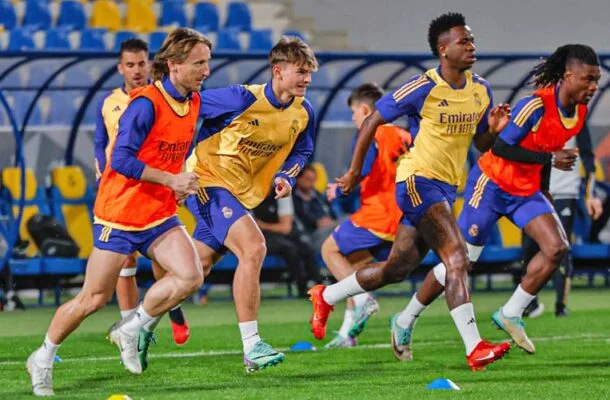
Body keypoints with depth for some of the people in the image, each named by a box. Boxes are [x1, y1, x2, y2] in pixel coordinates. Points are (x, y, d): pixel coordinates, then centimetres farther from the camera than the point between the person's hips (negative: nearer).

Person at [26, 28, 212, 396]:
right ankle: (43, 360, 19)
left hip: (160, 214, 6)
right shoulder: (146, 104, -20)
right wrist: (171, 180, -24)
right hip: (120, 214, -6)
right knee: (94, 299, 0)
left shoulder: (194, 102, 4)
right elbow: (122, 160, -25)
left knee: (190, 276, -15)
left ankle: (132, 330, 5)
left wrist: (182, 181, 11)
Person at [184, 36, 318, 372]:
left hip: (243, 193, 8)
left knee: (197, 267, 14)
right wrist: (184, 170, -11)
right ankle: (251, 347, -21)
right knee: (253, 247, -24)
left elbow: (301, 150, 16)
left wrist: (286, 177, -5)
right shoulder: (243, 99, -22)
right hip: (209, 181, -8)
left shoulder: (303, 112, -2)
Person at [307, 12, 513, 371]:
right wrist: (355, 171, 0)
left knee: (398, 267, 15)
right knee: (458, 259, -21)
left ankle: (326, 297, 35)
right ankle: (475, 349, -26)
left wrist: (495, 129, -8)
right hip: (418, 181, -8)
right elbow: (373, 121, -5)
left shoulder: (480, 90, 6)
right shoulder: (424, 88, -14)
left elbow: (481, 145, 15)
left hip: (447, 188, 8)